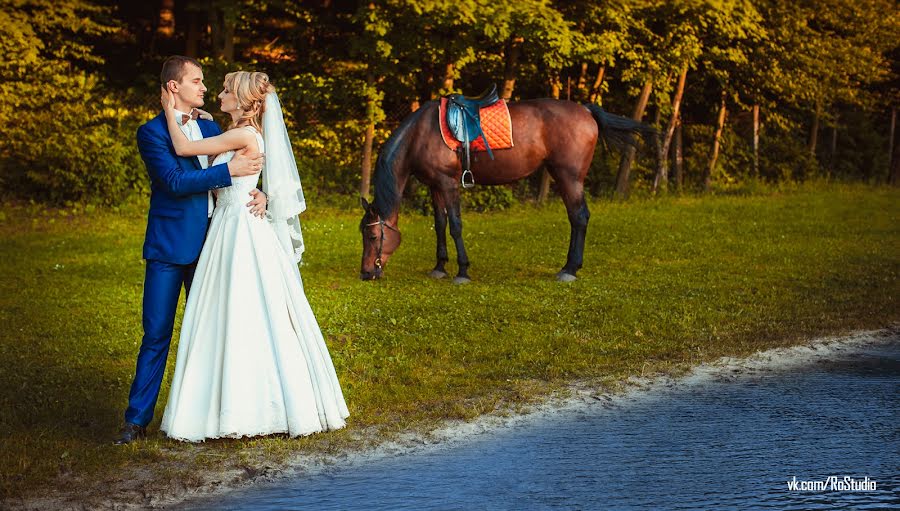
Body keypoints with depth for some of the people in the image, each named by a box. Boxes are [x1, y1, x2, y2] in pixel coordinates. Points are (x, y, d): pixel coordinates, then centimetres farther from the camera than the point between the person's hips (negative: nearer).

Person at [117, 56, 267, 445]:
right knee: (157, 335, -3)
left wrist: (257, 193, -9)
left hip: (208, 246, 6)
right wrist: (229, 171, -21)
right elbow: (176, 182, -18)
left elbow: (241, 174, 13)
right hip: (169, 249, -6)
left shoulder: (210, 128, 12)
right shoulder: (151, 132, -7)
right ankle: (137, 419, 4)